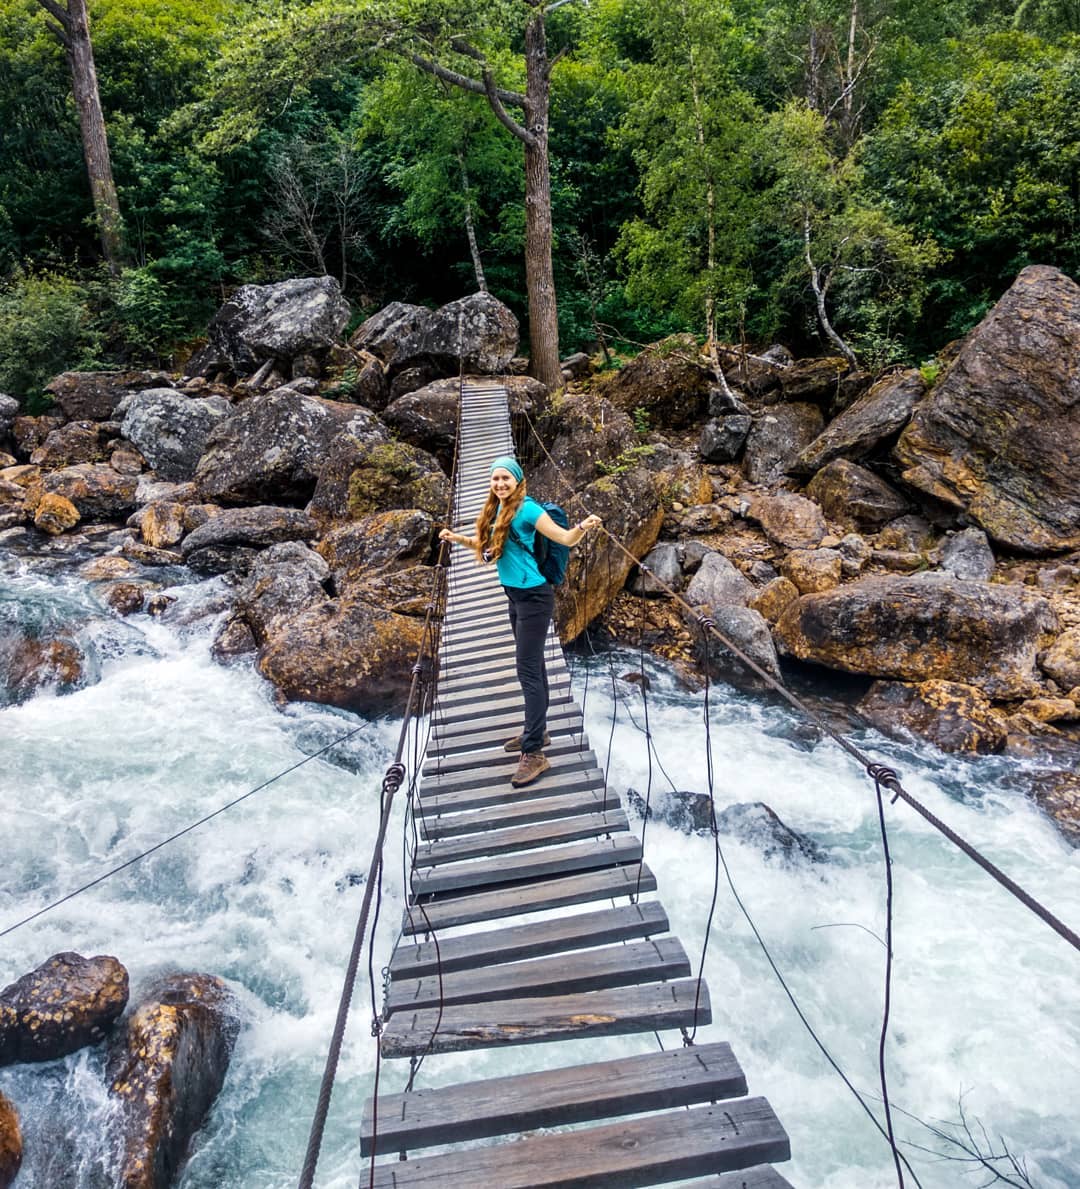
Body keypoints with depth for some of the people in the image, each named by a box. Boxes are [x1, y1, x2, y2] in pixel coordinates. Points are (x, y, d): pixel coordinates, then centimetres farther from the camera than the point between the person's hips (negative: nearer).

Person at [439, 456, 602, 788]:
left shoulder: (526, 509, -15)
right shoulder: (496, 511, 9)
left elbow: (566, 539, -18)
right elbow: (487, 545, 26)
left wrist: (583, 527, -37)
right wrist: (458, 538, 18)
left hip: (533, 596, -9)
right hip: (515, 596, 9)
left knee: (528, 669, -10)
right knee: (533, 665, 18)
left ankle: (534, 754, -7)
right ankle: (537, 730, 31)